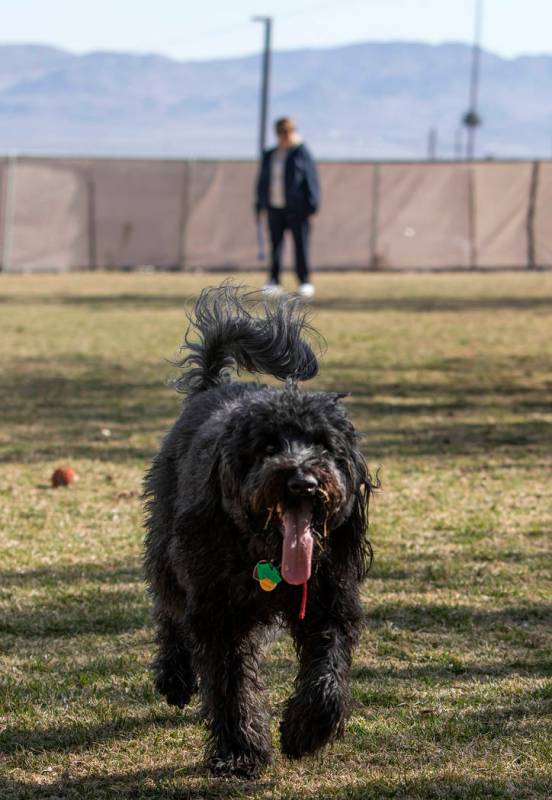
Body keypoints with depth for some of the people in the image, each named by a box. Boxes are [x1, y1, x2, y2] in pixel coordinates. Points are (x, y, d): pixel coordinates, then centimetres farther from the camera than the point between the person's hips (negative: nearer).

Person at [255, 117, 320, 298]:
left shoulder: (302, 153, -2)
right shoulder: (269, 156, 14)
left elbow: (311, 179, -4)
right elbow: (263, 181, 19)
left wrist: (312, 204, -9)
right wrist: (260, 205, 14)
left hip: (296, 208, -5)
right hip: (275, 207, 5)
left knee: (301, 244, -3)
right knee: (275, 244, 5)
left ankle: (305, 283, 1)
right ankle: (274, 282, 9)